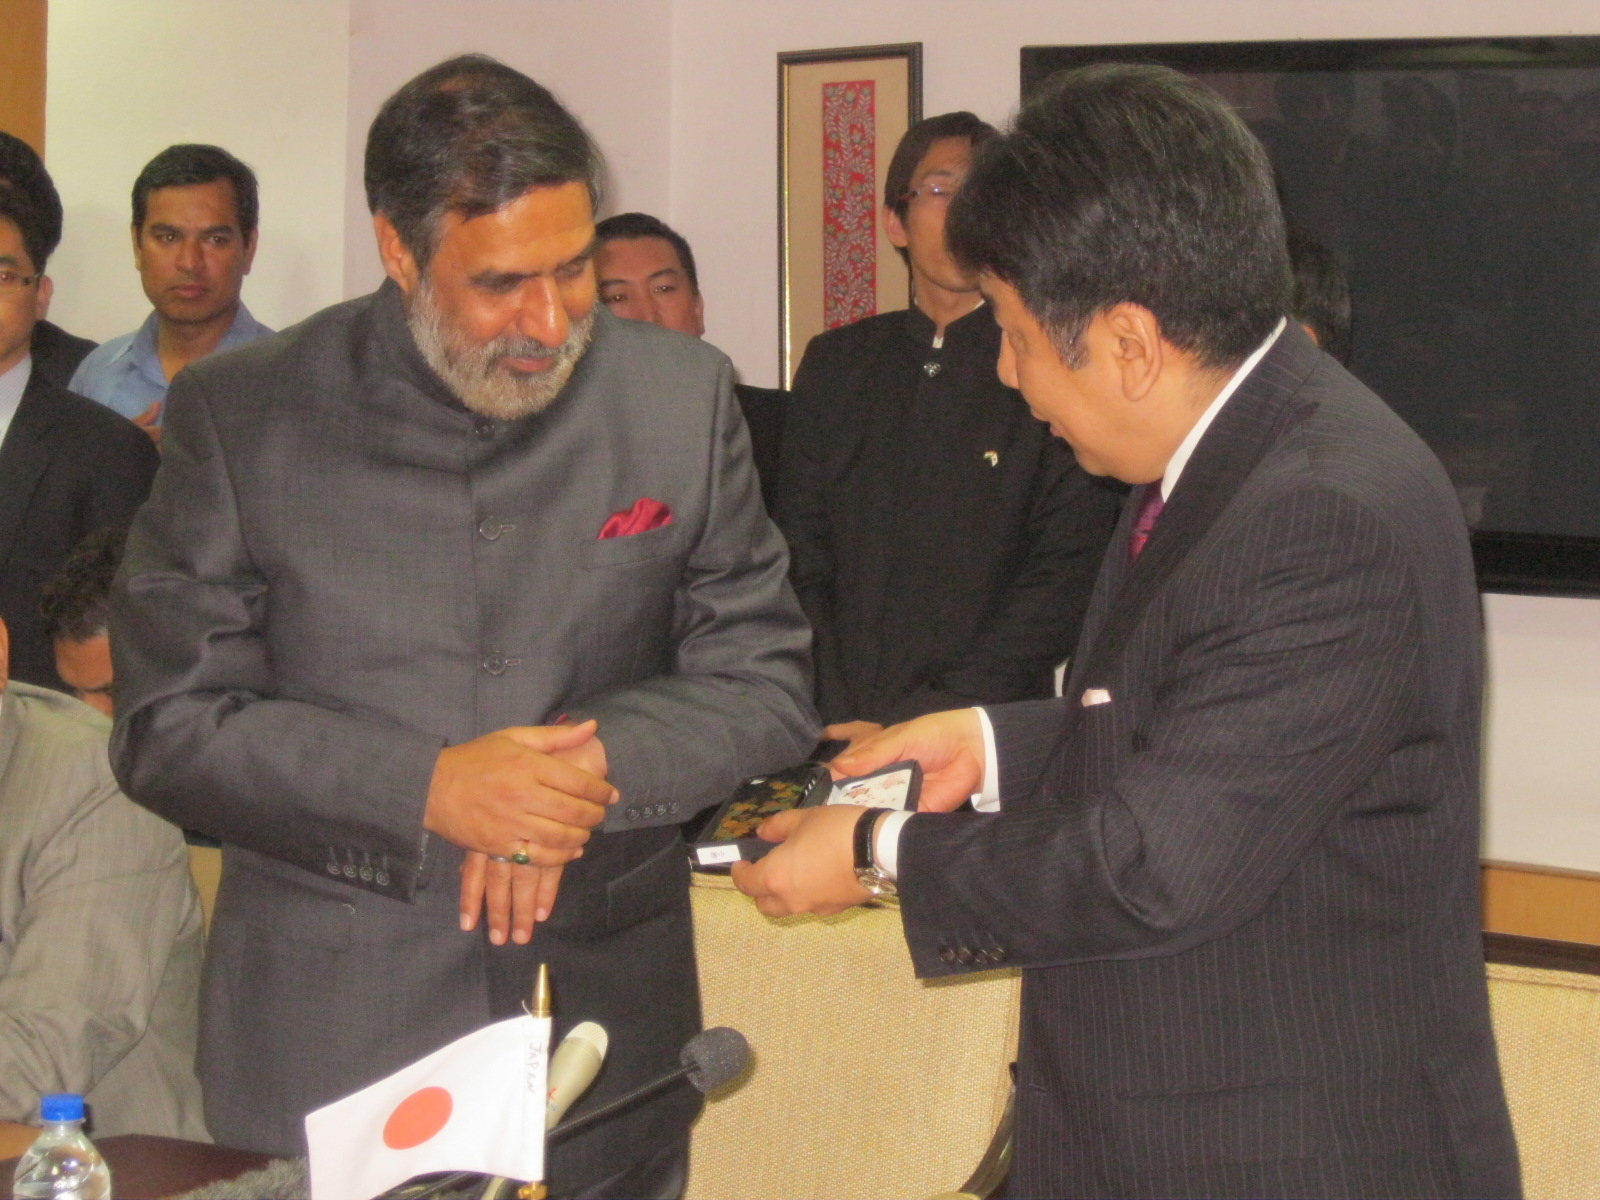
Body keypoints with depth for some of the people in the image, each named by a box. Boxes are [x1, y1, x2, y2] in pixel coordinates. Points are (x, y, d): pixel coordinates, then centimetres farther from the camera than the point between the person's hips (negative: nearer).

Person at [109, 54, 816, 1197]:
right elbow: (168, 724, -6)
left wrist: (595, 763, -16)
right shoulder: (240, 414, -4)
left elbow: (766, 686, 3)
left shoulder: (683, 396, 0)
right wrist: (427, 790, -18)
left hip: (608, 1036, 2)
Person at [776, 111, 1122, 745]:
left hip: (992, 737, -2)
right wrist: (839, 724, -4)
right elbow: (799, 566, 12)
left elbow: (1064, 581, -4)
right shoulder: (835, 364, 15)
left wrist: (908, 727, -11)